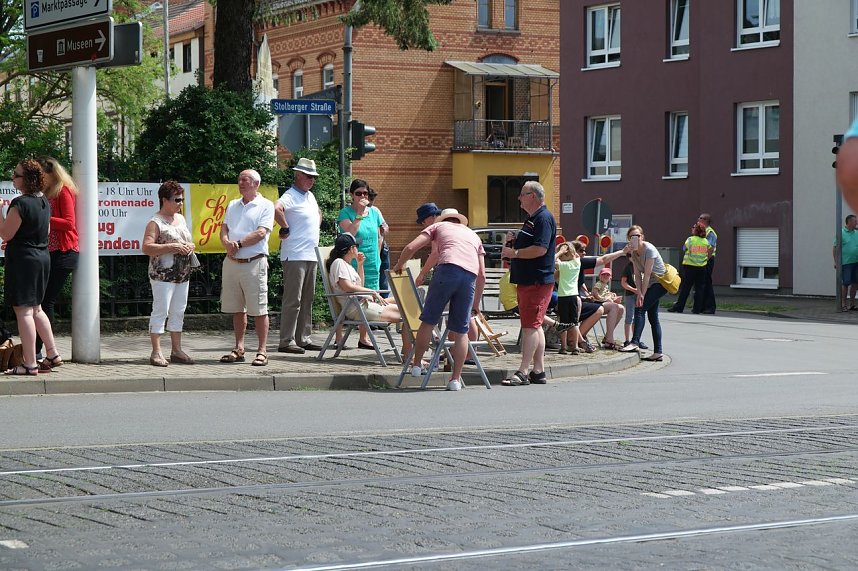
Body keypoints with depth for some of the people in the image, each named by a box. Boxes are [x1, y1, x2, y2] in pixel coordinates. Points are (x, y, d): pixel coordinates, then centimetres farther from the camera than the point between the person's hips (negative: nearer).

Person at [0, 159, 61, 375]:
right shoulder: (43, 202, 9)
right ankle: (52, 355, 20)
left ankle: (30, 364, -5)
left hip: (22, 259, -9)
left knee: (23, 311, -5)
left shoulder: (20, 203, -18)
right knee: (36, 309, 19)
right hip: (42, 258, 9)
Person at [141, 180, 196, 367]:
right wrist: (171, 247, -22)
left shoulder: (180, 219, 16)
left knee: (178, 312, 10)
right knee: (160, 311, -8)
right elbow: (146, 248, -17)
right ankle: (156, 353, -7)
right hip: (163, 274, -8)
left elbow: (189, 241, 26)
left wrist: (190, 246, 2)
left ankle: (176, 350, 16)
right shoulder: (156, 222, -8)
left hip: (182, 274, 8)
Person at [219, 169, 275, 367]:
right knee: (237, 309, 9)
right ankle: (239, 349, 15)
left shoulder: (265, 205, -1)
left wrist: (239, 244, -14)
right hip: (231, 261, 6)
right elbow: (224, 228, 13)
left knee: (259, 310, -4)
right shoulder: (232, 205, 19)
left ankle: (262, 351, -2)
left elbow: (261, 233, -12)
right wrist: (226, 242, -9)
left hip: (254, 262, -6)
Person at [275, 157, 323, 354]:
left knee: (307, 299, 12)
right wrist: (285, 229, -21)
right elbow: (277, 208, -32)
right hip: (294, 256, -9)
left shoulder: (310, 196, 18)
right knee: (292, 300, -9)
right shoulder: (291, 196, -11)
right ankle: (287, 341, -7)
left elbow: (318, 212, 39)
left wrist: (316, 226, 23)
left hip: (311, 256, 9)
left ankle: (303, 338, 19)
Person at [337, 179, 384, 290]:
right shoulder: (345, 212, -2)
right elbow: (350, 233, -17)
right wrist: (359, 213, -14)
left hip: (372, 265, 5)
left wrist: (377, 257, 13)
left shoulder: (374, 212, 13)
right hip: (353, 264, -5)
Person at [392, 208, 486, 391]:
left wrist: (398, 266, 32)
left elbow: (410, 248, 14)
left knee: (428, 320, 12)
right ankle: (456, 379, 10)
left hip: (447, 270, -3)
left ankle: (417, 364, 19)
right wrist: (476, 304, 33)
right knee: (461, 331, 9)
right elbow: (482, 275, 26)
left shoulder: (439, 226, 26)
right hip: (470, 277, 3)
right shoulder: (473, 235, 35)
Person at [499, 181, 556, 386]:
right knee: (534, 326, 11)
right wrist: (515, 240, 10)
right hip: (527, 280, 11)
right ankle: (538, 371, 15)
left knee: (530, 325, -11)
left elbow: (540, 249, -24)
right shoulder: (532, 219, 20)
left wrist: (514, 253, -17)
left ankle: (523, 373, -14)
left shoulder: (544, 218, -13)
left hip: (537, 281, -11)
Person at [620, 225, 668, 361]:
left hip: (661, 282, -8)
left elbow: (647, 274, -22)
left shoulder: (649, 249, -20)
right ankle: (658, 352, 5)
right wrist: (639, 292, -16)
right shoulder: (634, 252, 4)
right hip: (651, 285, 8)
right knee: (652, 317, 5)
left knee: (640, 308, -19)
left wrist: (642, 294, -22)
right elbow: (638, 275, -2)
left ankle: (635, 342, -25)